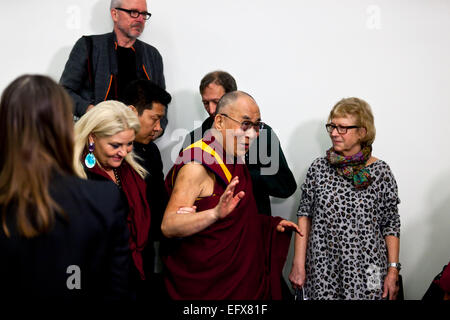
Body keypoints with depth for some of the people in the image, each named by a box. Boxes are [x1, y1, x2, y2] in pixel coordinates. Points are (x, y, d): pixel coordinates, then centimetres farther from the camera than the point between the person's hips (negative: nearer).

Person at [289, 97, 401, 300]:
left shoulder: (380, 172, -3)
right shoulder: (318, 168, 0)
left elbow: (391, 225, 1)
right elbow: (304, 216, 2)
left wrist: (393, 271, -2)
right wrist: (298, 264, -3)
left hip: (365, 273, -1)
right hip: (321, 269, 1)